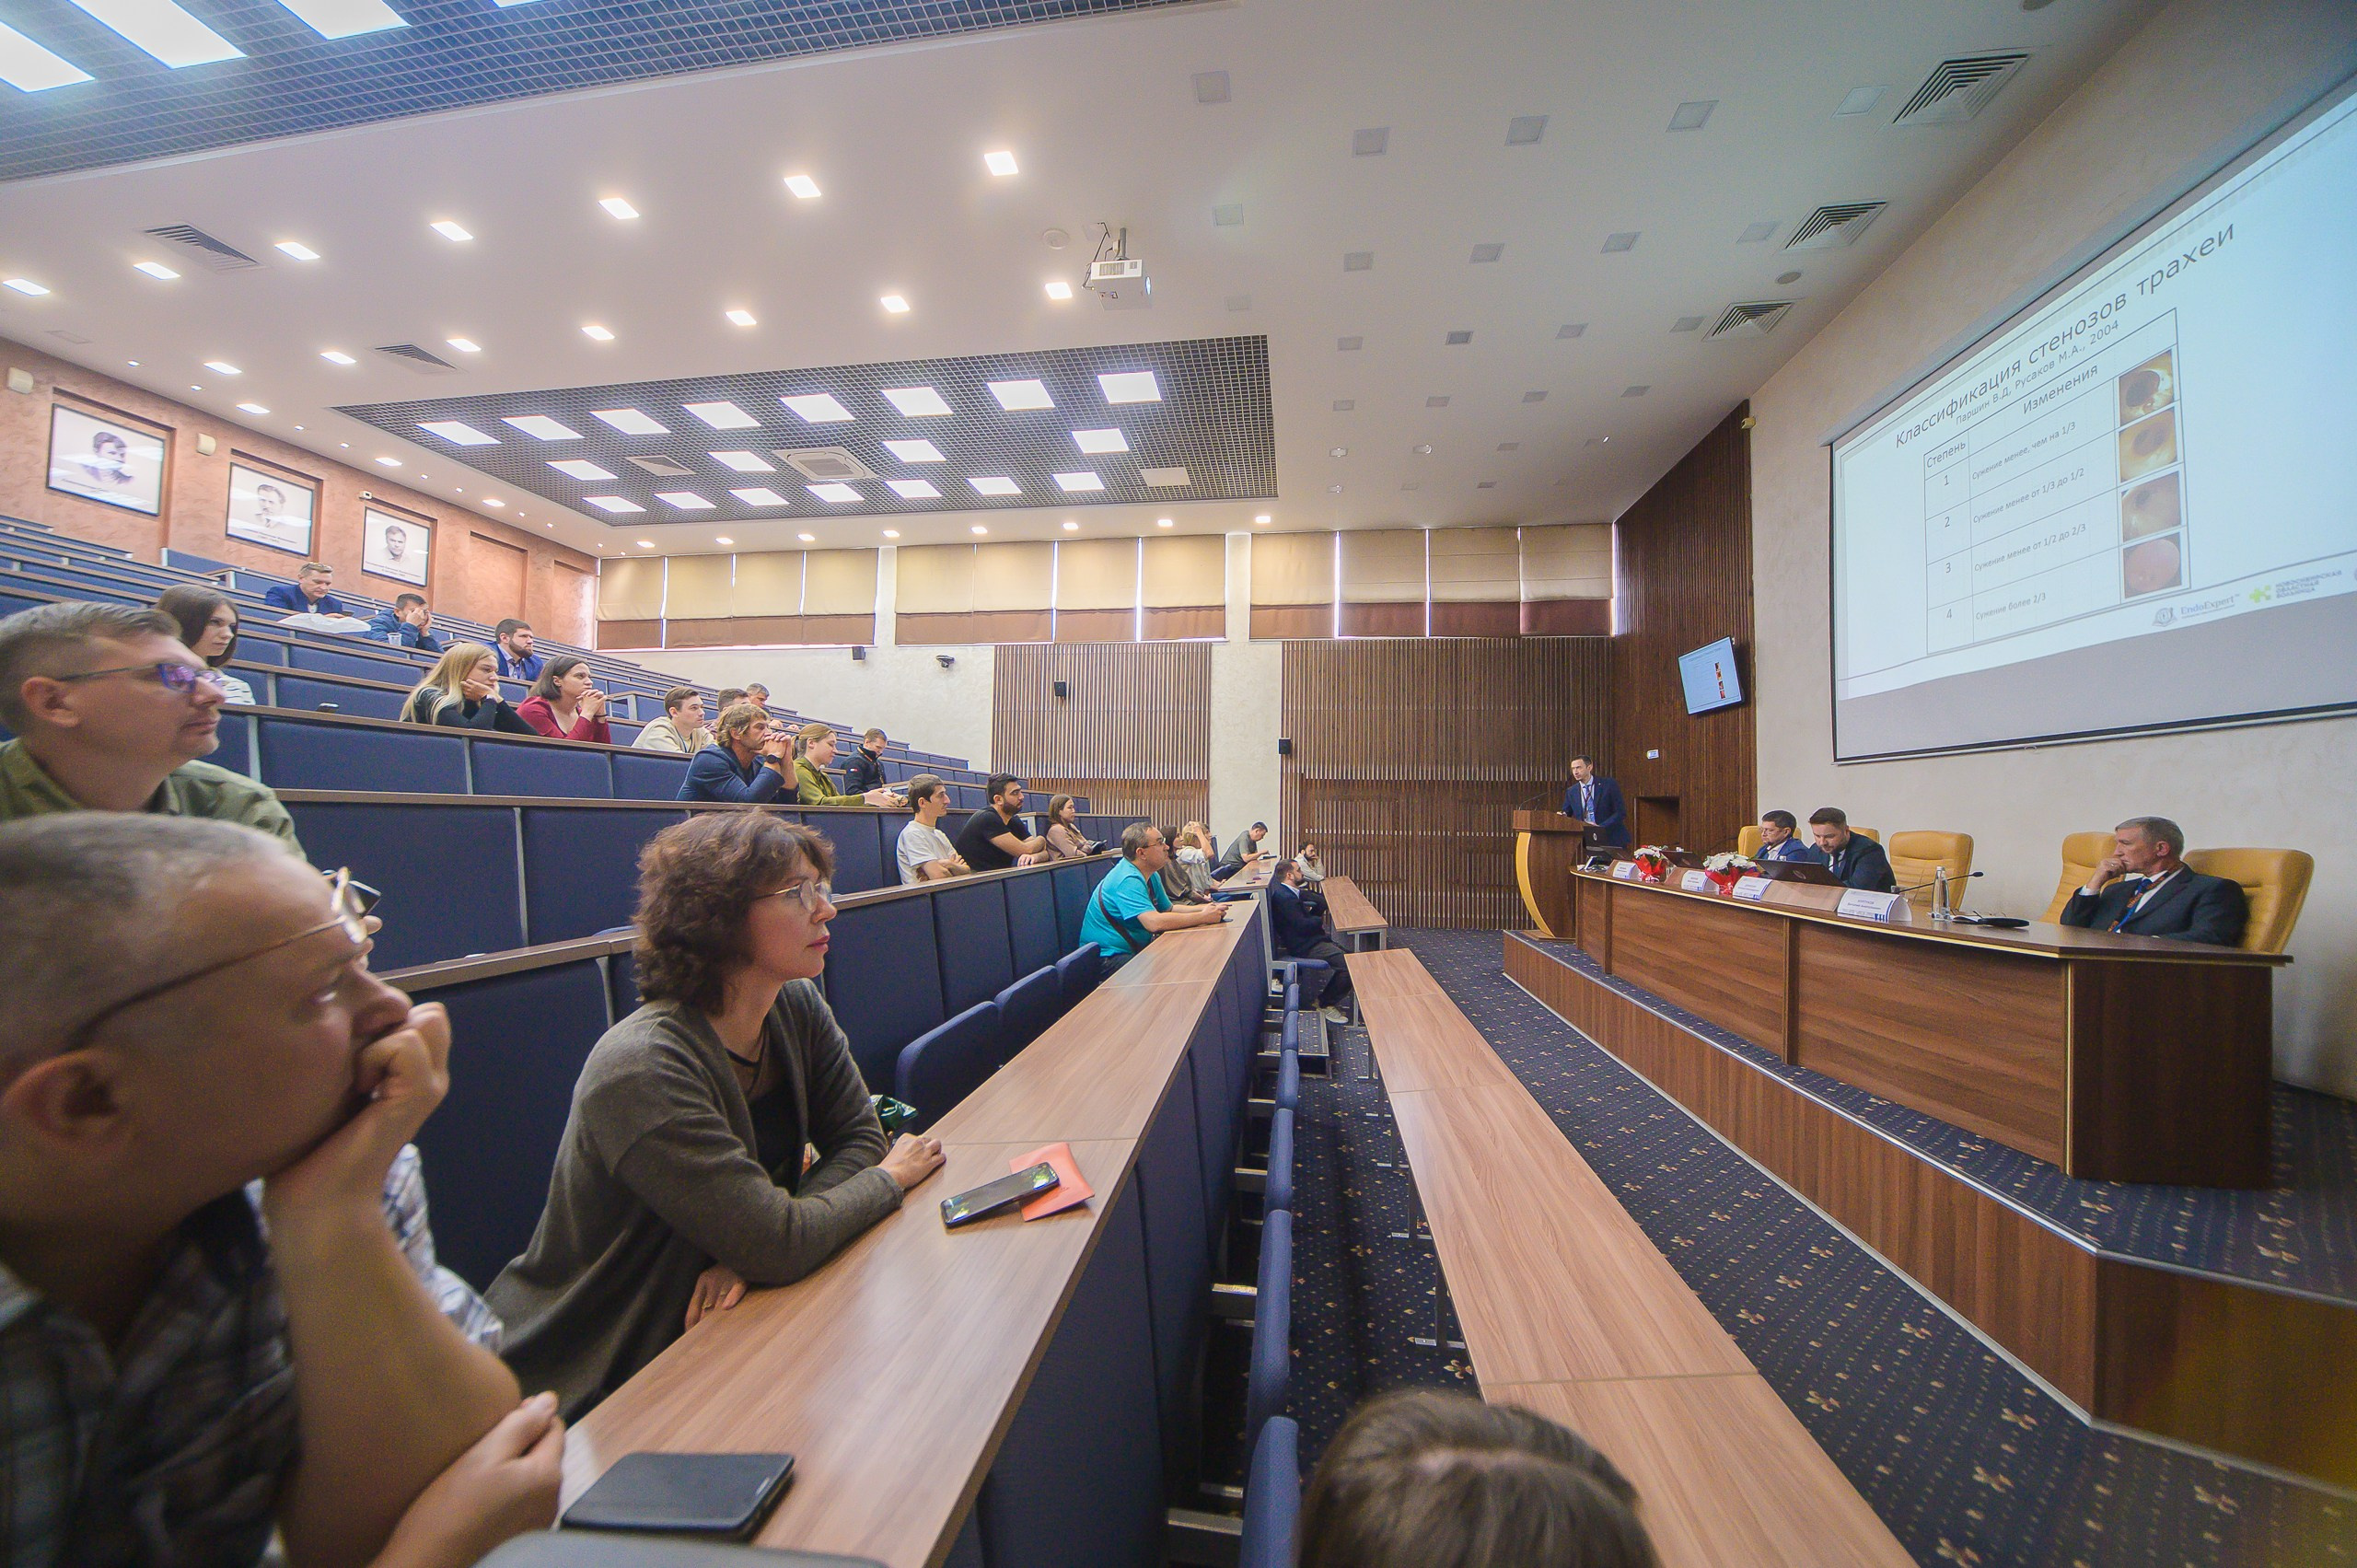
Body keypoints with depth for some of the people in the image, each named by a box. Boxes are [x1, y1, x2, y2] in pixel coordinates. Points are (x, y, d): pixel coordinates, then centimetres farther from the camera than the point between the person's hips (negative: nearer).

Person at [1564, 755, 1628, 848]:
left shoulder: (1609, 784, -4)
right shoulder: (1570, 792, 6)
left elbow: (1621, 812, -7)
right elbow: (1566, 813, 12)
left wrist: (1601, 827, -19)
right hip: (1586, 841, 2)